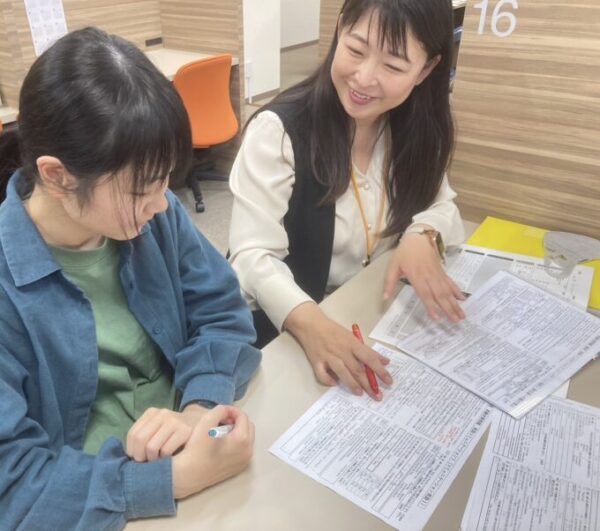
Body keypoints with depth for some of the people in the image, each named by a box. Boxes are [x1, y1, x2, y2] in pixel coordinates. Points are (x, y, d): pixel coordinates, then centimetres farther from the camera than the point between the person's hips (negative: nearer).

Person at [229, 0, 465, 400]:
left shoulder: (419, 128, -2)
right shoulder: (280, 129, -18)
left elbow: (441, 207, 3)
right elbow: (253, 257, -22)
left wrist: (421, 236, -21)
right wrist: (309, 322, -41)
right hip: (285, 329, -3)